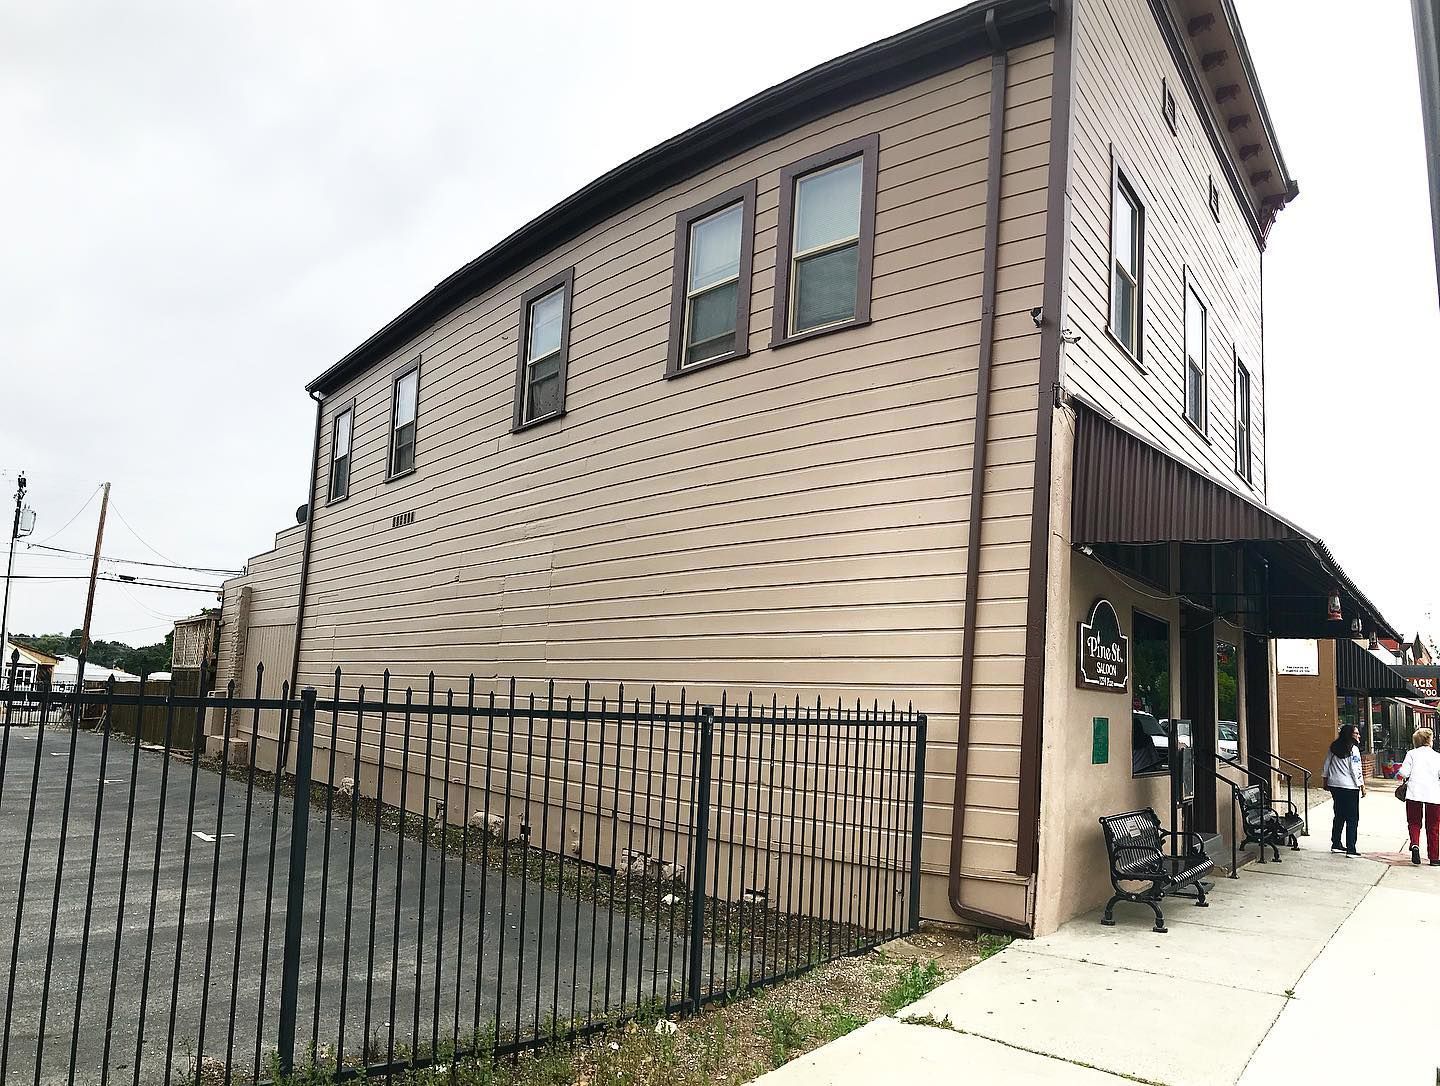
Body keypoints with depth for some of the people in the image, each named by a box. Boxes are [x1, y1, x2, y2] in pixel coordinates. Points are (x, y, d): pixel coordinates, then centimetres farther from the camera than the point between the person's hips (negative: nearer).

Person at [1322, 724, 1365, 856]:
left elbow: (1327, 764, 14)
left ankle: (1336, 844, 23)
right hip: (1349, 787, -7)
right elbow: (1356, 769, -13)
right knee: (1352, 818, -2)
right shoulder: (1353, 749, -11)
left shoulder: (1334, 747, 9)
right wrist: (1362, 785, -6)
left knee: (1339, 816, 17)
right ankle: (1351, 849, -4)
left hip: (1334, 785, 7)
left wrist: (1326, 780, 23)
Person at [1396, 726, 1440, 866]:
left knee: (1414, 823, 10)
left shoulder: (1412, 754, 4)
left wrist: (1398, 775, 18)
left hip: (1414, 793, -1)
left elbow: (1403, 773, -3)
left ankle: (1414, 844, -16)